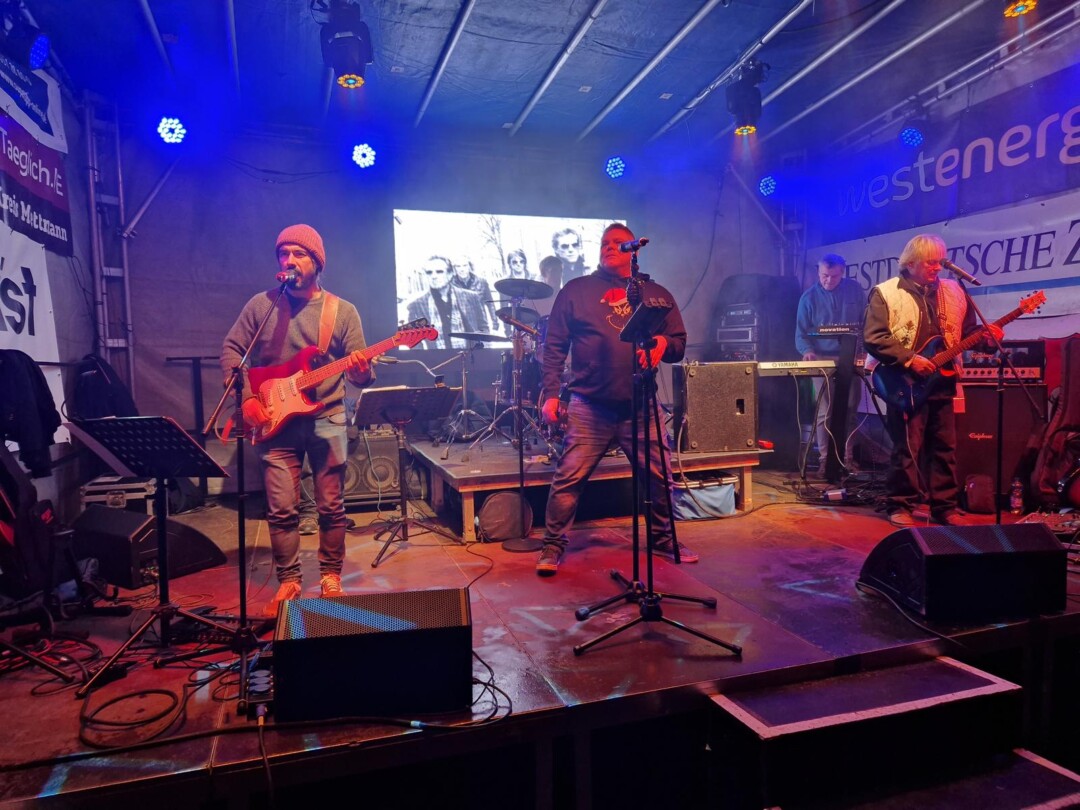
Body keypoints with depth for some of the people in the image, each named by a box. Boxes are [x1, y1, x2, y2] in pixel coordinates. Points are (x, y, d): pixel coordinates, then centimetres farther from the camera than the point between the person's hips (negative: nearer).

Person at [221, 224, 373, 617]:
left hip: (326, 418, -1)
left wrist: (360, 372, -25)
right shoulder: (261, 304, 3)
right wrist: (246, 397, -7)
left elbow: (360, 372, -1)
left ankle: (331, 576, 22)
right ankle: (288, 580, 19)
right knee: (281, 509, 2)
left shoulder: (342, 311, 0)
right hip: (274, 419, 1)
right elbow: (231, 349, 6)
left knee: (331, 506, 5)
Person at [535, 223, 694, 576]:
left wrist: (663, 343, -9)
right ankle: (553, 546, 11)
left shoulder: (656, 294, 15)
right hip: (589, 407, -2)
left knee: (659, 477, 7)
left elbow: (679, 343, 15)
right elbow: (554, 346, 6)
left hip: (641, 407, 2)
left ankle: (664, 539, 29)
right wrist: (551, 393, -3)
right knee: (569, 478, -4)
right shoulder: (575, 290, 8)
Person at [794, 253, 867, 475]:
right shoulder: (809, 297, 0)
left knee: (850, 410, 7)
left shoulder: (855, 290, 4)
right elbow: (801, 333, -2)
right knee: (825, 413, -7)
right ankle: (825, 459, -1)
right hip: (822, 359, -2)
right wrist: (807, 351, -21)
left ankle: (846, 456, 17)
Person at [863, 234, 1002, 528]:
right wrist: (909, 359, -18)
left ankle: (944, 506, 19)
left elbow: (966, 332, 17)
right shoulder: (886, 293, -6)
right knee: (907, 448, -3)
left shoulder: (953, 291, 12)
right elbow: (873, 338, -13)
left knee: (945, 447, 9)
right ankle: (900, 505, 9)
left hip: (942, 382, 6)